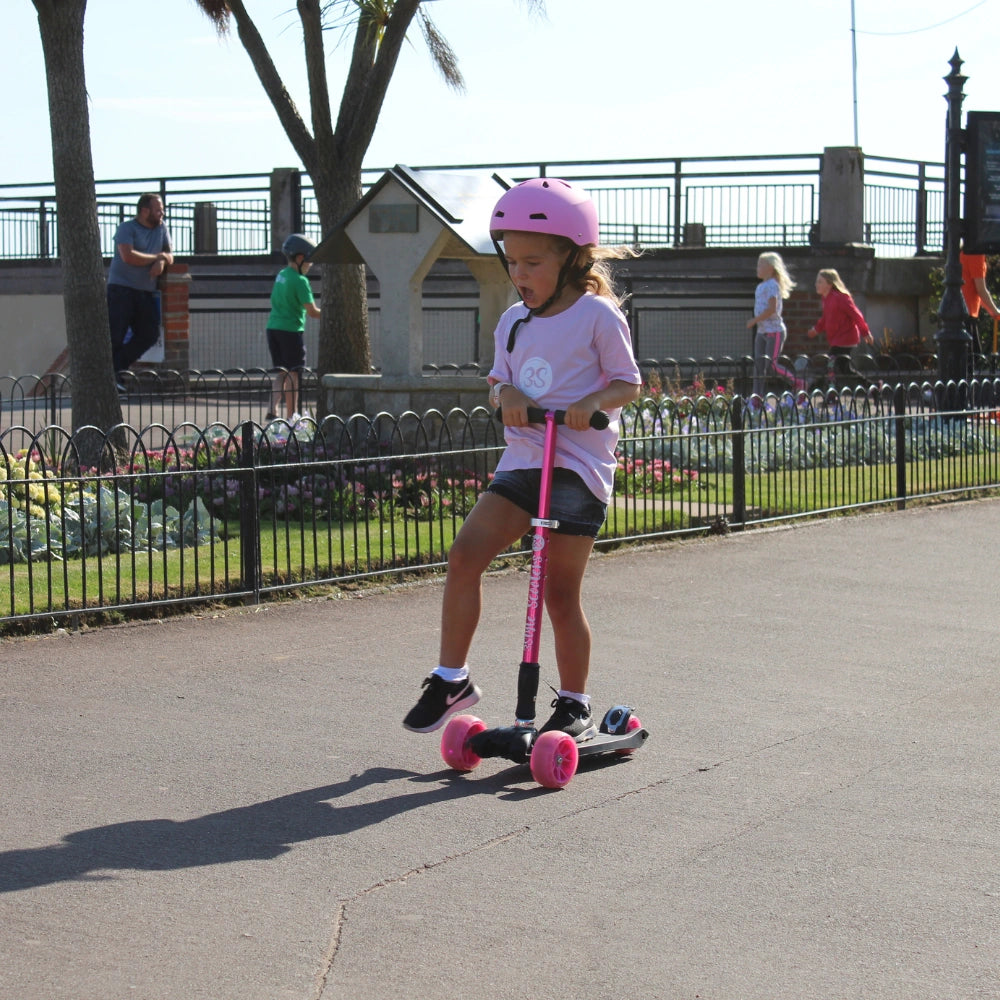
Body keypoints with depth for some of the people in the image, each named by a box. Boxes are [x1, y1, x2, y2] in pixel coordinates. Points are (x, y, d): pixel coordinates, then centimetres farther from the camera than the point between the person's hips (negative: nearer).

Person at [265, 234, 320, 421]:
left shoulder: (281, 275, 11)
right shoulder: (300, 281, -14)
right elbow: (312, 311, -14)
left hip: (273, 328, 8)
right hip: (291, 329, -8)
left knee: (282, 372, 13)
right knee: (293, 373, 1)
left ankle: (272, 409, 2)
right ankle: (291, 415, 4)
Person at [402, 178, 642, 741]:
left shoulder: (597, 315, -5)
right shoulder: (514, 322, 12)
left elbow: (629, 382, -2)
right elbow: (500, 381, 17)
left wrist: (593, 401, -22)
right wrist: (507, 394, -7)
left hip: (579, 466, -5)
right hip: (523, 458, 5)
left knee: (561, 590, -1)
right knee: (466, 553, -12)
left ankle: (575, 705, 14)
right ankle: (452, 679, -2)